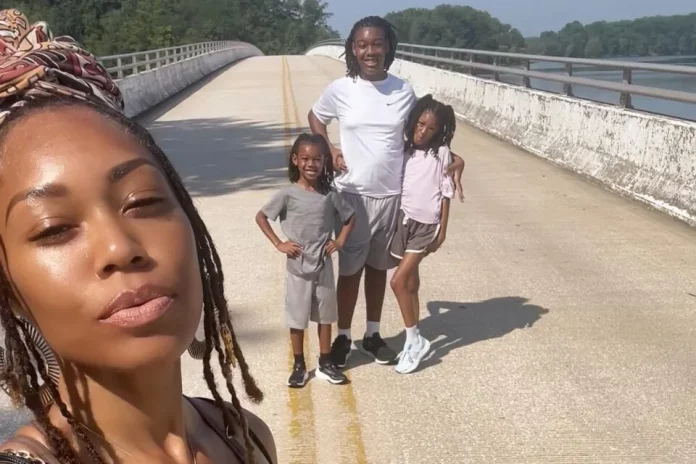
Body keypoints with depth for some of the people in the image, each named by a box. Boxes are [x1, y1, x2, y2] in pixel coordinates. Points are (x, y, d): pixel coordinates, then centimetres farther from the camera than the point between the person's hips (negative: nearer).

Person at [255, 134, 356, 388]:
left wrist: (340, 241, 0)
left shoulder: (330, 195, -2)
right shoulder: (288, 194, -9)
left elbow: (350, 217, 13)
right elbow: (261, 217, -3)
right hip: (298, 268, -2)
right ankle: (299, 366, 20)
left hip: (323, 266, 2)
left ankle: (325, 363, 26)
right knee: (297, 319, 7)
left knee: (325, 316, 12)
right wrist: (278, 244, -9)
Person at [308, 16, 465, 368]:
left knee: (378, 267, 15)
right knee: (349, 269, 7)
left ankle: (372, 335, 30)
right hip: (353, 194, -2)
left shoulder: (404, 91, -2)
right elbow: (315, 117, 13)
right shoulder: (340, 90, -6)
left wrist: (451, 157, -4)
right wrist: (330, 149, -4)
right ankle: (343, 337, 24)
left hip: (392, 194, 2)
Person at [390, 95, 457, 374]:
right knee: (410, 282, 12)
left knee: (399, 281, -11)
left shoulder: (442, 154, -6)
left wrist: (443, 230, -5)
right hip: (403, 220, 5)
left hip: (426, 225, -5)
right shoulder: (403, 150, 5)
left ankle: (414, 341, 4)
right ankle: (414, 342, 23)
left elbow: (446, 194, -4)